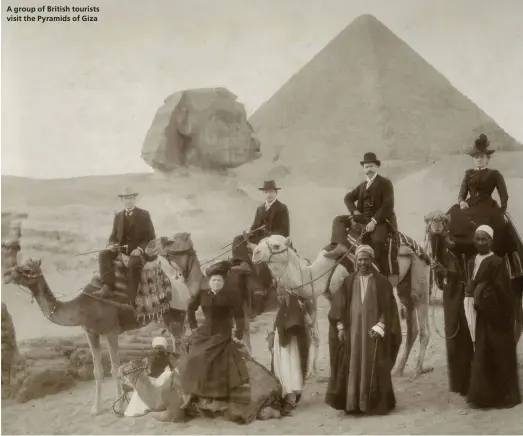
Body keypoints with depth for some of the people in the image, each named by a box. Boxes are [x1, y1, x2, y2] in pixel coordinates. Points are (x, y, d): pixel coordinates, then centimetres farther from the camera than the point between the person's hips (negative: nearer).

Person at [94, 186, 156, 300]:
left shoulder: (144, 215, 1)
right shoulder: (118, 216, 14)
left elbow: (150, 237, -2)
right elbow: (114, 235, 17)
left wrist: (140, 249, -20)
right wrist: (111, 244, -9)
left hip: (138, 250, -5)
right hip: (122, 248, 5)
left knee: (133, 264, -37)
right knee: (103, 254, -23)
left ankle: (132, 301, -35)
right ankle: (107, 287, -35)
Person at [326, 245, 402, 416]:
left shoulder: (381, 282, 0)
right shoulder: (349, 282, 6)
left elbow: (388, 309, -3)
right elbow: (339, 307, 7)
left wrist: (379, 327, -13)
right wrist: (340, 327, -3)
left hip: (374, 332, -2)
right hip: (353, 332, 2)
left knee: (373, 368, 0)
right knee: (353, 367, 2)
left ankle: (375, 404, 9)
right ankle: (353, 403, 8)